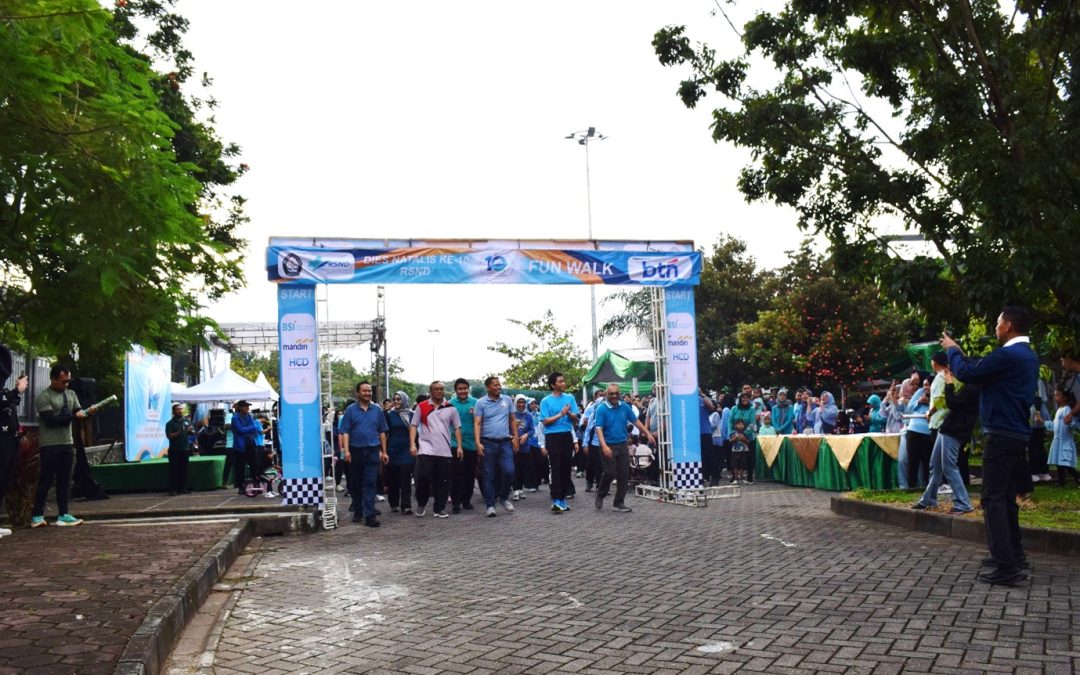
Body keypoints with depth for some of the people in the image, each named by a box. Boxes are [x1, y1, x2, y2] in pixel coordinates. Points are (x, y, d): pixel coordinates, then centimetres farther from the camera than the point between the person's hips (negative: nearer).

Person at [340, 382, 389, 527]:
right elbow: (345, 432, -2)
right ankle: (357, 511, 26)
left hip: (373, 451, 0)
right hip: (355, 451, 0)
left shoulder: (377, 410, 8)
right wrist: (346, 451, -13)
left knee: (370, 483, -5)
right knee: (355, 484, 10)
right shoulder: (351, 410, 2)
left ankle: (369, 515, -8)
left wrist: (384, 452, 9)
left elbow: (382, 432, 11)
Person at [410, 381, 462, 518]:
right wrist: (412, 444, -7)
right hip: (426, 449, -2)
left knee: (443, 481, 4)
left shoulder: (451, 408, 7)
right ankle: (421, 504, 13)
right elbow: (413, 426, 3)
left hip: (444, 450, 2)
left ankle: (440, 508, 14)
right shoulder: (422, 407, 3)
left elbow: (457, 428, 9)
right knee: (423, 476, -8)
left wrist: (459, 446, 0)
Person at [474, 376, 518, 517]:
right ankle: (490, 505, 11)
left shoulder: (507, 400, 7)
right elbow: (477, 424, -5)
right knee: (489, 475, 3)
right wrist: (478, 443, -15)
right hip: (488, 443, -2)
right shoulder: (481, 403, -1)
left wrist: (515, 438, 7)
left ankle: (503, 497, 17)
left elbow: (513, 420, 13)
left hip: (505, 442, 2)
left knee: (509, 471, -8)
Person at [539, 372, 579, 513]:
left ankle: (563, 498, 15)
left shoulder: (570, 398, 8)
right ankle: (555, 500, -10)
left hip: (567, 436, 4)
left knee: (566, 468, 7)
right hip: (553, 437, -4)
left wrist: (568, 413, -14)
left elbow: (575, 419, 6)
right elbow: (545, 421, -7)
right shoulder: (546, 401, -2)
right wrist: (560, 414, -15)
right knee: (556, 469, -8)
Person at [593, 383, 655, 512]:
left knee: (624, 475, 3)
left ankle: (619, 503, 12)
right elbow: (599, 429, -17)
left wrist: (648, 434, 11)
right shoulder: (601, 409, -10)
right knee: (610, 473, -8)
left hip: (622, 445, 5)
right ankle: (600, 493, 21)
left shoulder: (625, 406, 4)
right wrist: (604, 446, -28)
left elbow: (636, 421, 14)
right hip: (609, 446, -5)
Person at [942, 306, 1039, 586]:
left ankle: (1007, 567, -12)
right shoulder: (1028, 356, 13)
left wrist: (952, 350, 3)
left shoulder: (1008, 355, -20)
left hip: (1001, 435, -10)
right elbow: (982, 369, 21)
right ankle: (1014, 554, 28)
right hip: (1016, 433, 10)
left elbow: (967, 374, -14)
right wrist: (960, 352, 21)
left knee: (993, 499, -9)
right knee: (1006, 496, 19)